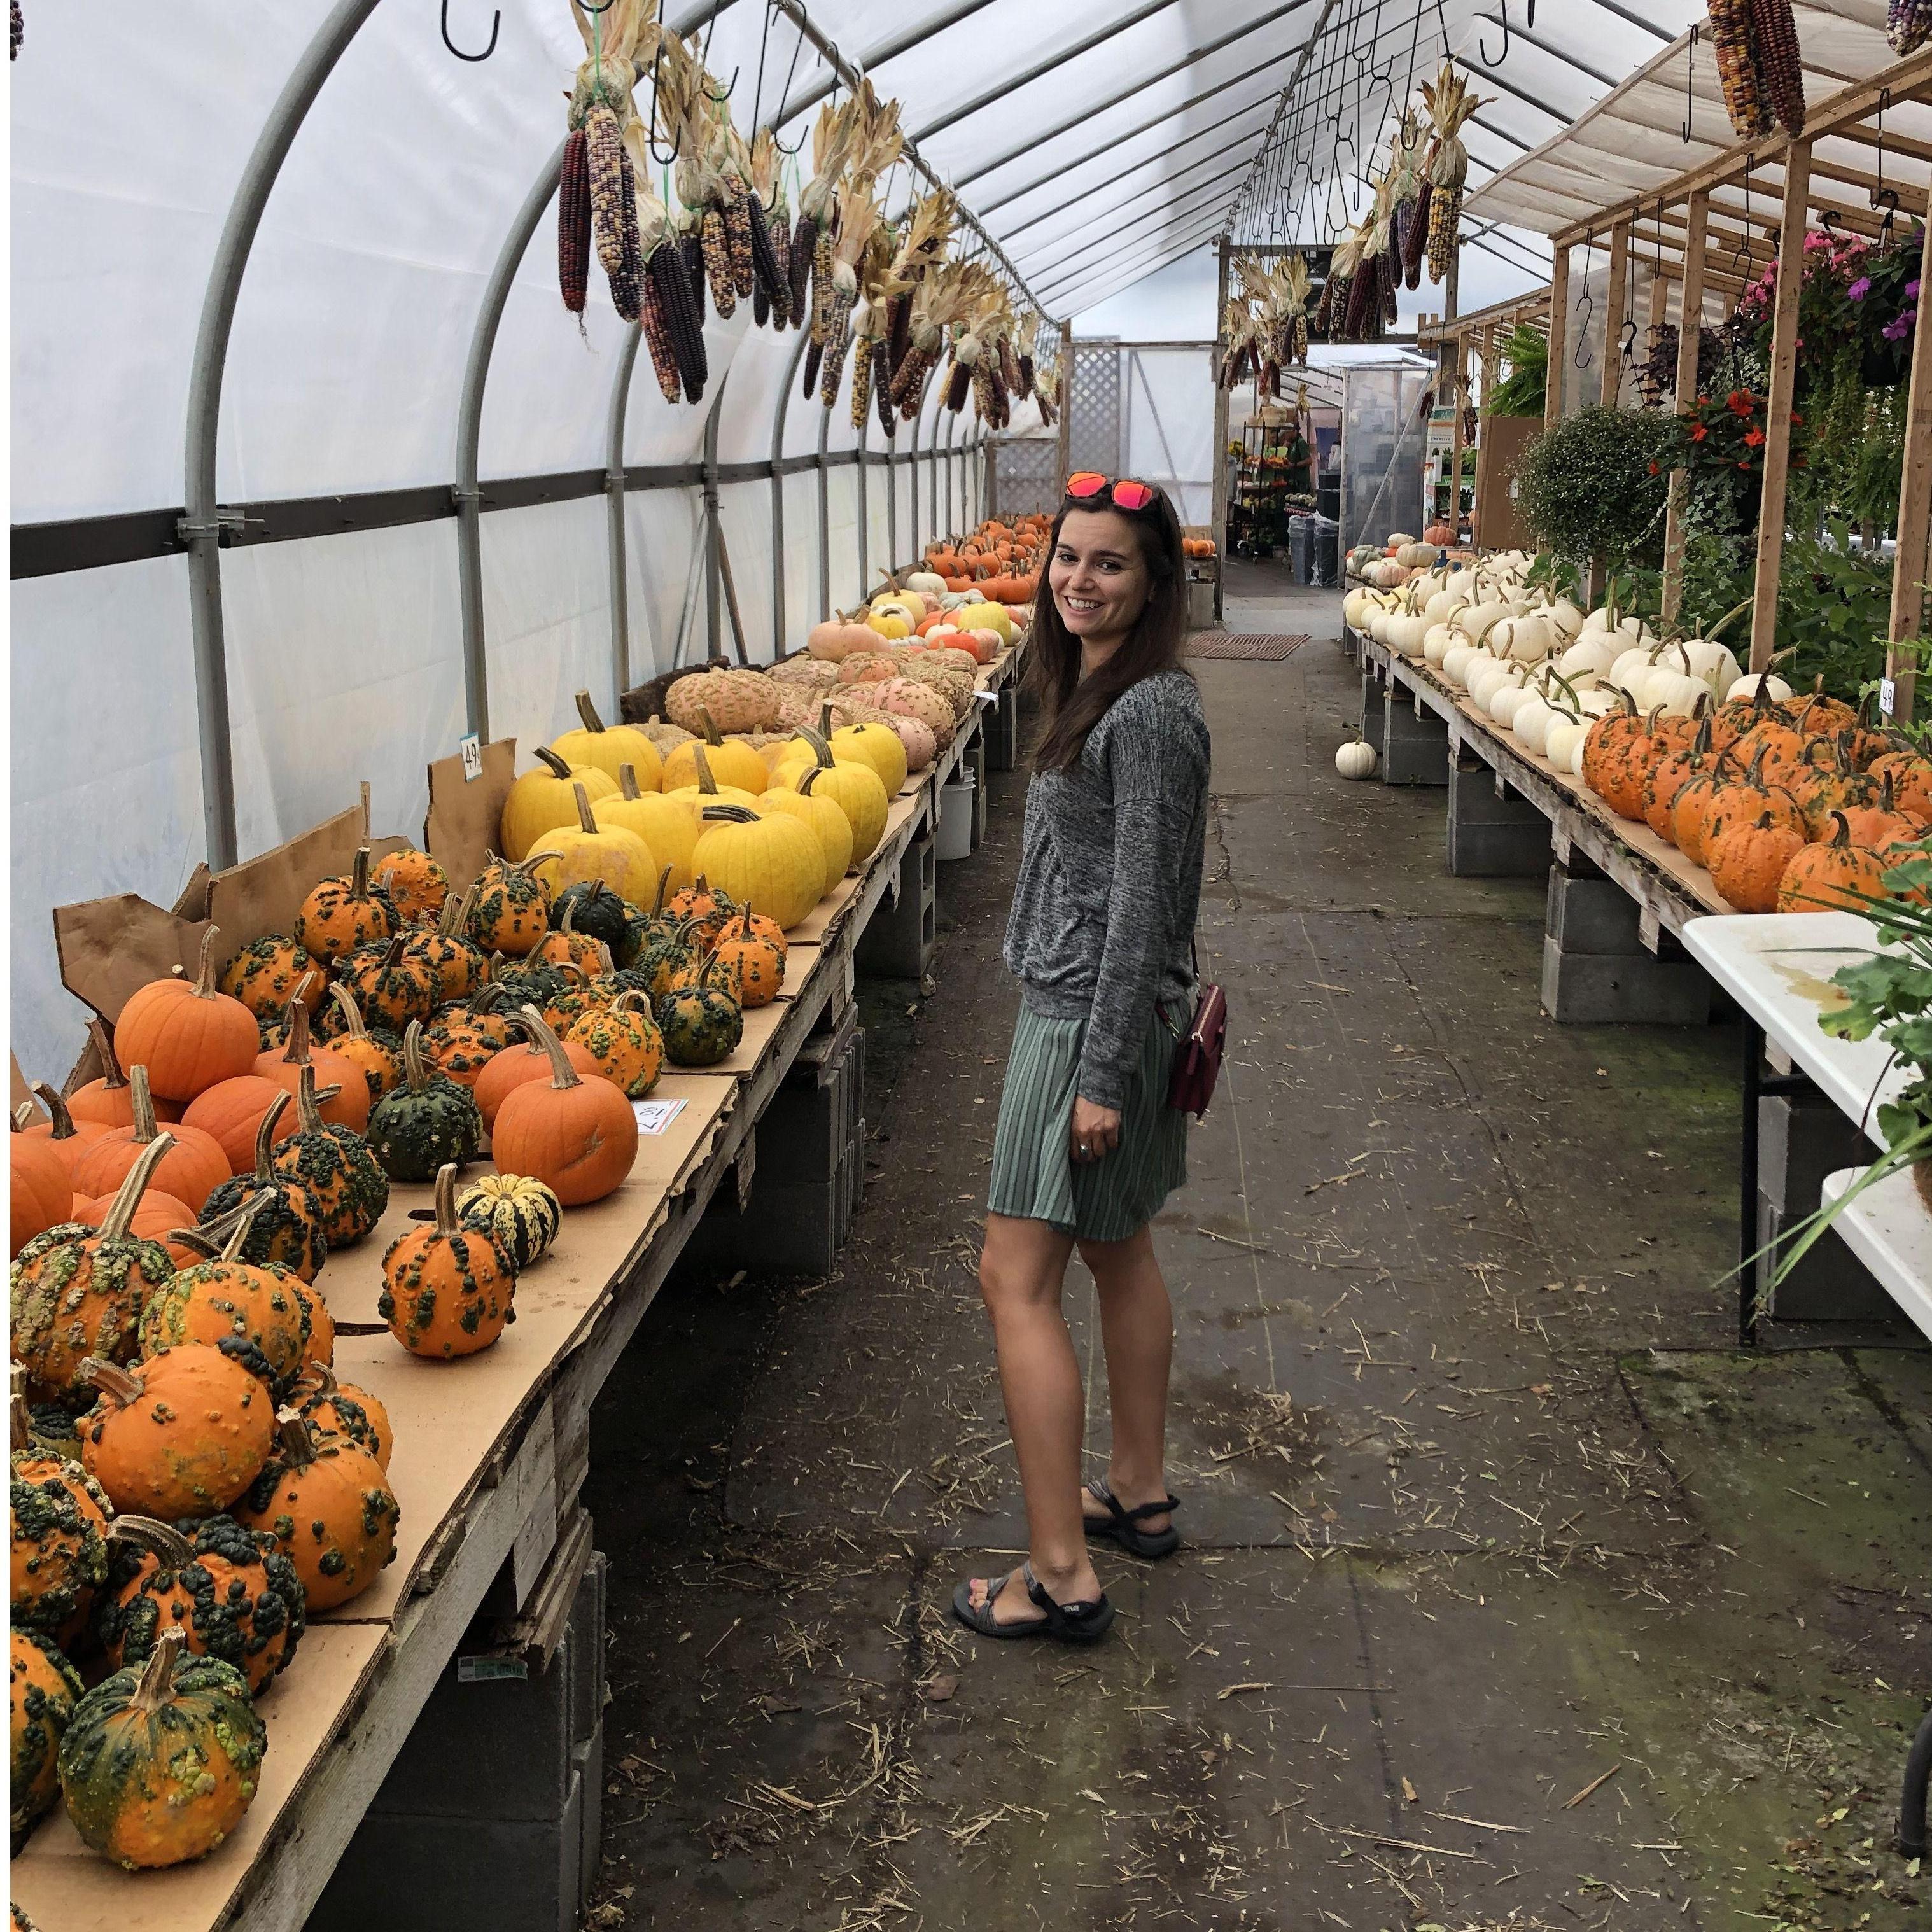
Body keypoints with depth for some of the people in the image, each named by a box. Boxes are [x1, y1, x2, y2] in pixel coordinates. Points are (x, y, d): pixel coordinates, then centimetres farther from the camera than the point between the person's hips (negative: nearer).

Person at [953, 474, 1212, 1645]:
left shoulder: (1149, 712, -20)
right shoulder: (1099, 688, 11)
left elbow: (1141, 904, -22)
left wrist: (1102, 1074, -22)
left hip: (1097, 1019, -11)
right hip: (1083, 1008, 11)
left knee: (1017, 1279, -7)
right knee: (1118, 1249, 20)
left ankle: (1062, 1573, -2)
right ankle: (1141, 1492, 35)